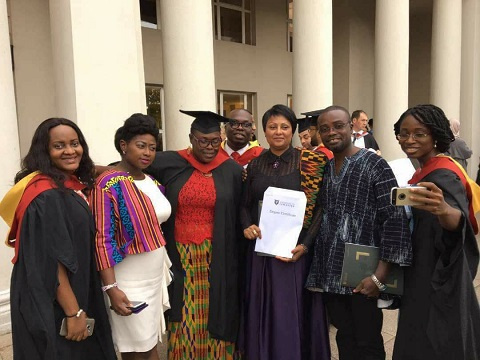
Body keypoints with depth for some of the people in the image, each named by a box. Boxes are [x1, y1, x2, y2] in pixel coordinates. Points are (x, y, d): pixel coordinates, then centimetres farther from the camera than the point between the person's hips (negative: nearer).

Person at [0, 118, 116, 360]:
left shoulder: (72, 186, 4)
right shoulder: (45, 196, -23)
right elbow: (52, 260, -25)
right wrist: (73, 312, -22)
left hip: (76, 293, 9)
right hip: (50, 305, -9)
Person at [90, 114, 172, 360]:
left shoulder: (151, 181, 5)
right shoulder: (109, 185, -16)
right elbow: (103, 239, -19)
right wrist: (111, 288, -21)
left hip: (156, 274, 7)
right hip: (129, 280, -6)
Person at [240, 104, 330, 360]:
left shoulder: (308, 163, -3)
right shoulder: (255, 165, 7)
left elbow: (318, 208, -6)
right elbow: (244, 204, 9)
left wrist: (305, 245, -15)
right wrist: (246, 226, -10)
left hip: (294, 250, -3)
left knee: (292, 313, 5)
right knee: (262, 311, 14)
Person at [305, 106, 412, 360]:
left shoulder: (374, 164, -10)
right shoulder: (324, 169, 8)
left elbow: (395, 219, -14)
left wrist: (379, 275, -18)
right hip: (331, 272, 5)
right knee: (345, 339, 17)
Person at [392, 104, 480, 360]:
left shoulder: (443, 176, -22)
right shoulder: (425, 171, 6)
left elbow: (459, 220, -44)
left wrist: (443, 210, -61)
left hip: (439, 284, -9)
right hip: (423, 277, 9)